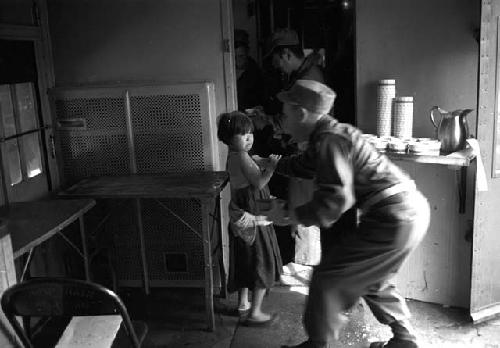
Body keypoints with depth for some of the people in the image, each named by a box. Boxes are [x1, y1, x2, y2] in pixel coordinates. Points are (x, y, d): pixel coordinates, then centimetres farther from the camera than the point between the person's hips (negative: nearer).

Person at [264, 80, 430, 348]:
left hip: (394, 220, -10)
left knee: (328, 278, 0)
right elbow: (304, 165, 31)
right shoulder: (326, 135, 13)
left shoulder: (329, 140, -18)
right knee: (371, 281, 26)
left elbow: (335, 201, -25)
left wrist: (289, 214, -15)